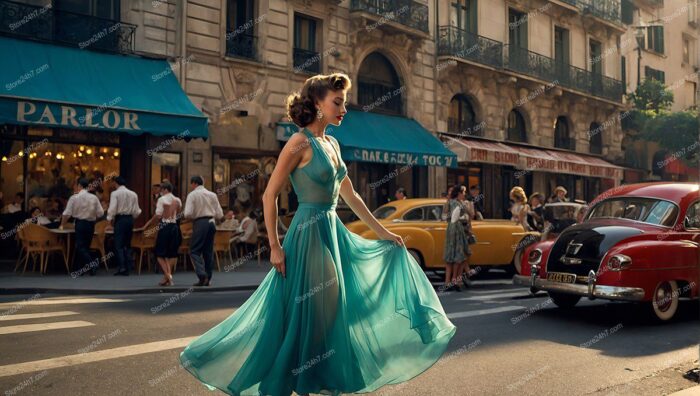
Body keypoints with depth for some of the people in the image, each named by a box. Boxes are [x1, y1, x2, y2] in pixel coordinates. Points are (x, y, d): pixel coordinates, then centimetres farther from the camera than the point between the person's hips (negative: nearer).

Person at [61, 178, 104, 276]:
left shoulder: (74, 197, -6)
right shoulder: (94, 198, 2)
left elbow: (67, 213, -5)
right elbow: (100, 213, 1)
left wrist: (62, 225, 9)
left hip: (80, 223, -4)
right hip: (91, 224, 4)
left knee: (80, 247, -2)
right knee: (86, 246, 13)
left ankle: (93, 265, -20)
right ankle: (82, 269, 17)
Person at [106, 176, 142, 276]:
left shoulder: (115, 193, -6)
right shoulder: (133, 194, 8)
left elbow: (112, 209, -14)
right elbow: (137, 211, 6)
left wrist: (110, 219, 1)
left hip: (120, 219, -5)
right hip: (130, 219, 5)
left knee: (119, 244, -1)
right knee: (127, 244, 13)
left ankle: (122, 267, -9)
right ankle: (128, 265, 10)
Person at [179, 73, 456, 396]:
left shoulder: (332, 144, 12)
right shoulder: (300, 143, -12)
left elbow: (350, 196, 17)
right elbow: (270, 195, -13)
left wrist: (382, 232, 19)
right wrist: (275, 246, -16)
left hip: (334, 232, 9)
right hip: (309, 233, -8)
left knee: (331, 308, 13)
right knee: (303, 312, 0)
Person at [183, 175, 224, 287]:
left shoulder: (192, 195, -4)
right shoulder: (212, 195, 10)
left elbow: (188, 214, -13)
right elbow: (220, 214, 8)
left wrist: (193, 217, 8)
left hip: (200, 223, -5)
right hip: (211, 222, 5)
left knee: (195, 251, 0)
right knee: (208, 251, 11)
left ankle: (202, 275, -19)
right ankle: (207, 279, 14)